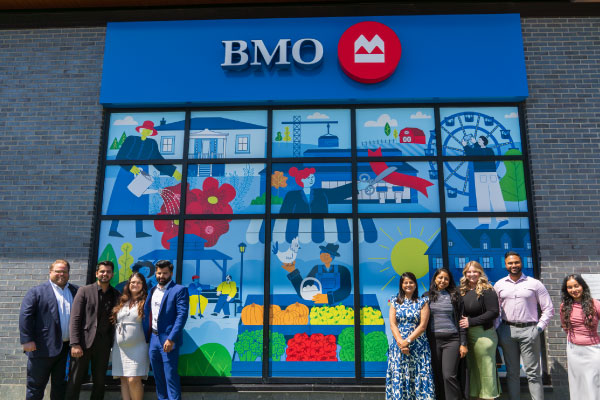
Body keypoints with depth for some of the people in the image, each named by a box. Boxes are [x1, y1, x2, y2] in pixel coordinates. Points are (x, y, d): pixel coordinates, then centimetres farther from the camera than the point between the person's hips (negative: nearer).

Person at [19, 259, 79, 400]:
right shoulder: (37, 292, 0)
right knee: (36, 385, 7)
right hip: (43, 348, -3)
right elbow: (25, 316, -6)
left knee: (60, 385, 14)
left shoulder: (76, 291, 11)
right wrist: (27, 340, -13)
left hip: (67, 347, 4)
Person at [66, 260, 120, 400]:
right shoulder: (84, 291, 1)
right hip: (84, 342, -3)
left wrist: (114, 344, 0)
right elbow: (75, 319, -5)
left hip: (104, 345, 3)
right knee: (75, 381, 1)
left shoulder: (116, 295, 9)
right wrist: (75, 344, -13)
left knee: (99, 382, 10)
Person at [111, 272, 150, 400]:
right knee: (124, 380, 7)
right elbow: (115, 321, 19)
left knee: (133, 380, -12)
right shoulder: (122, 302, 13)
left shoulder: (146, 302, 0)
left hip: (137, 347, -5)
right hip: (120, 347, 5)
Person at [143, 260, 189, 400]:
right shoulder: (152, 290, 14)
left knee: (170, 377, -4)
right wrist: (146, 336, 7)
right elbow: (146, 314, 15)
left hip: (168, 341, -6)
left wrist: (171, 339, -20)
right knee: (158, 376, 15)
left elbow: (182, 315, -14)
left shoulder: (179, 290, -7)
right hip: (153, 339, 7)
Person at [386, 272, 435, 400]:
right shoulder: (395, 301, 10)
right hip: (399, 345, 2)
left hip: (418, 346, -1)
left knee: (419, 377, -3)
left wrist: (407, 341, -12)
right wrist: (400, 342, -12)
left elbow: (422, 325, -4)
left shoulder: (422, 302, 4)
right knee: (398, 377, 0)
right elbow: (392, 324, 2)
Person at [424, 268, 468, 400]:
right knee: (437, 376, 5)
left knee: (449, 375, -9)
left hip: (452, 340, -2)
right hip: (433, 340, 2)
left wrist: (463, 344, -1)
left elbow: (461, 321, 5)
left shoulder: (455, 297, 6)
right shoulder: (427, 296, 8)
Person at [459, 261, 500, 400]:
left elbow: (493, 312, -16)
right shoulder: (462, 291, 9)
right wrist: (462, 321, -4)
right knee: (472, 368, 14)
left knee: (485, 368, -1)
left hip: (483, 334, -6)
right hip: (467, 335, 6)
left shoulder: (486, 290, -8)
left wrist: (471, 321, -18)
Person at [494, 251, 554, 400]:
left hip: (529, 330, -2)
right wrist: (496, 329, 2)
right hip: (507, 330, 2)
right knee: (512, 372, 10)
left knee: (533, 373, -1)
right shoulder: (499, 285, 9)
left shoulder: (534, 284, 2)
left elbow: (548, 309, 3)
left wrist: (539, 328, -4)